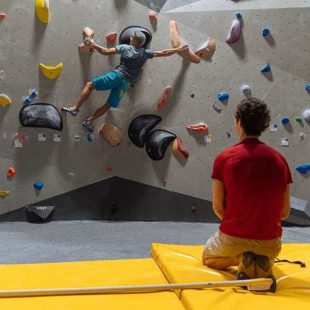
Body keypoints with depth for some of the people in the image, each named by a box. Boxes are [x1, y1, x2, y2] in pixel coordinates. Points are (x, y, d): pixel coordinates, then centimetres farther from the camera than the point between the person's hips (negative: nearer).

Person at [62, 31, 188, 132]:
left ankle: (75, 108, -4)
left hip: (116, 75, -3)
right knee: (108, 105, 11)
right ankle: (89, 121, 6)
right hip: (125, 83, 3)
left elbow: (105, 51, -3)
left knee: (89, 85, 6)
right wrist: (179, 49, 23)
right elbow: (163, 53, 12)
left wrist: (93, 44, 8)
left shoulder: (125, 47, 2)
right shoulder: (145, 53, 9)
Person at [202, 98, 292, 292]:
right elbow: (285, 212, 1)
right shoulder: (279, 159, -4)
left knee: (209, 257, 32)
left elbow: (217, 207, -6)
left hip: (231, 239, -2)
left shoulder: (224, 158, -12)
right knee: (266, 255, 40)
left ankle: (240, 260, 0)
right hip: (270, 243, 3)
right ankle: (262, 265, 3)